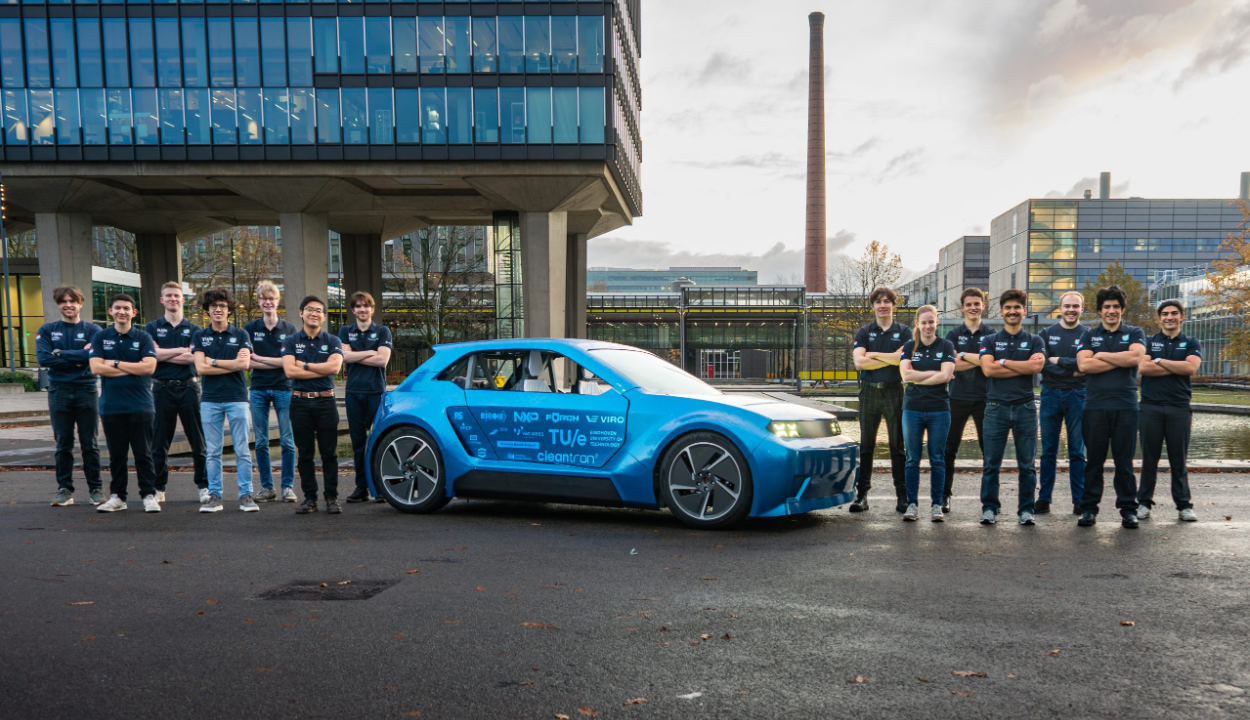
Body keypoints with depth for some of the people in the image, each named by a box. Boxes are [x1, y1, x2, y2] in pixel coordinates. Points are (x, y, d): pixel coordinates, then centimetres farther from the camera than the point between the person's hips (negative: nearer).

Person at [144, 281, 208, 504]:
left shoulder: (194, 329, 9)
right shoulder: (152, 328, 10)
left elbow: (194, 358, -6)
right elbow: (153, 354, -6)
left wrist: (164, 355, -6)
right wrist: (181, 350, -3)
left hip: (188, 387, 0)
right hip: (162, 388, 1)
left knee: (199, 440, 0)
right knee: (159, 442, 5)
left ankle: (204, 486, 7)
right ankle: (158, 488, 14)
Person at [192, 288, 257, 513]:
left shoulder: (240, 335, 5)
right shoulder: (200, 336, 8)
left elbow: (244, 364, -9)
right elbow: (200, 368, -4)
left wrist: (214, 362, -6)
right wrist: (232, 364, -8)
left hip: (237, 398, -1)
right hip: (210, 400, 1)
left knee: (242, 450, -1)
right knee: (213, 451, 5)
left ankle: (246, 495, 4)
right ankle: (214, 496, 11)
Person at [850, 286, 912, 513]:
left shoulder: (903, 332, 7)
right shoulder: (864, 332, 9)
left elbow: (903, 358, -11)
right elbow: (859, 362, -5)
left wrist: (874, 354, -5)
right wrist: (890, 359, -7)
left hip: (894, 392, -1)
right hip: (869, 392, 1)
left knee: (898, 446, 2)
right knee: (866, 446, 4)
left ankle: (902, 495, 7)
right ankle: (861, 494, 7)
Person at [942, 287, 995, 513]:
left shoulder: (991, 334, 7)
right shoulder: (953, 335, 8)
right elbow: (952, 365, -6)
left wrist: (964, 355, -12)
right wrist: (979, 360, -13)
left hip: (984, 397, 0)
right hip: (958, 397, 0)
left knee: (989, 448, 2)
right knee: (949, 447, 1)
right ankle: (945, 494, 9)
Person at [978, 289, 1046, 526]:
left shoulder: (1034, 341, 10)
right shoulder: (990, 341, 9)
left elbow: (1036, 366, -10)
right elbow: (988, 369, -8)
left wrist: (1003, 362, -5)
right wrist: (1023, 367, -7)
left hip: (1025, 407, 0)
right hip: (996, 407, 0)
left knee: (1027, 464, 4)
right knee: (992, 463, 1)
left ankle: (1026, 509, 13)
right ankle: (989, 508, 9)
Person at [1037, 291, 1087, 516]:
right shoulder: (1046, 333, 8)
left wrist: (1058, 360, -9)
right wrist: (1071, 370, -13)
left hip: (1077, 396, -1)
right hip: (1050, 395, 1)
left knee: (1077, 452, 3)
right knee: (1048, 451, 5)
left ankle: (1079, 501, 10)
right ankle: (1044, 499, 10)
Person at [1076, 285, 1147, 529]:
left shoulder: (1134, 333, 10)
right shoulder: (1089, 335, 12)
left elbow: (1135, 356, -11)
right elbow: (1083, 364, -4)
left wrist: (1101, 355, -4)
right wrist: (1120, 360, -5)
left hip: (1125, 406, 0)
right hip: (1095, 406, 1)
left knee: (1124, 461, 3)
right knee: (1094, 460, 4)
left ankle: (1128, 509, 11)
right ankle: (1089, 508, 10)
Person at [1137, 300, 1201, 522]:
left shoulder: (1191, 343, 11)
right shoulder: (1149, 342, 10)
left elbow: (1191, 367, -9)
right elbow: (1142, 367, -8)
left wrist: (1158, 361, -5)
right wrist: (1176, 368, -8)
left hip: (1180, 407, 0)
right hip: (1151, 406, 0)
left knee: (1180, 459, 4)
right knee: (1149, 457, 3)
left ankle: (1184, 504, 12)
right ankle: (1144, 502, 9)